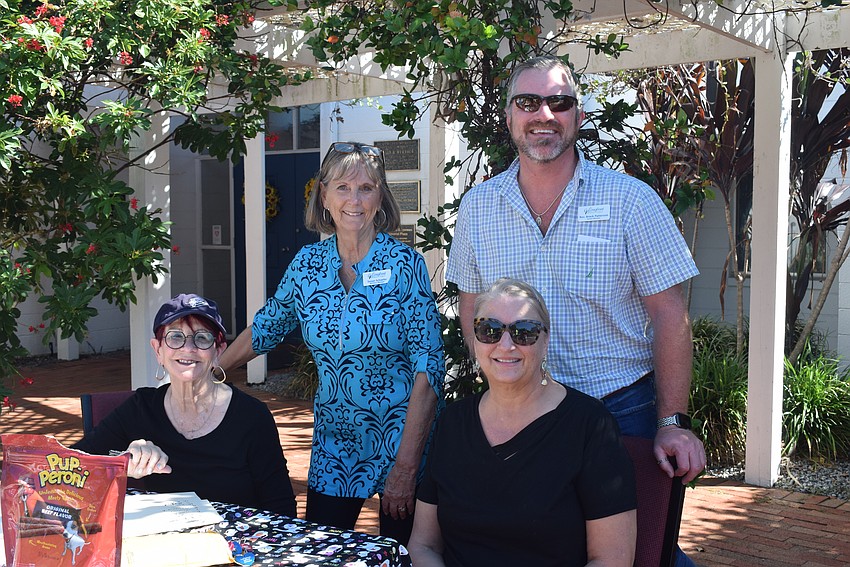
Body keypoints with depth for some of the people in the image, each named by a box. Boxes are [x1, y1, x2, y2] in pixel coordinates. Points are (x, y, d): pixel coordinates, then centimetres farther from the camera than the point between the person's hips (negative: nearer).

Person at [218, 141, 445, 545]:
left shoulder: (403, 264, -12)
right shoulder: (308, 263, 1)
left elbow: (428, 367, -15)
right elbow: (264, 329, 16)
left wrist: (406, 466, -20)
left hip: (403, 438, -4)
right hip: (334, 446, 4)